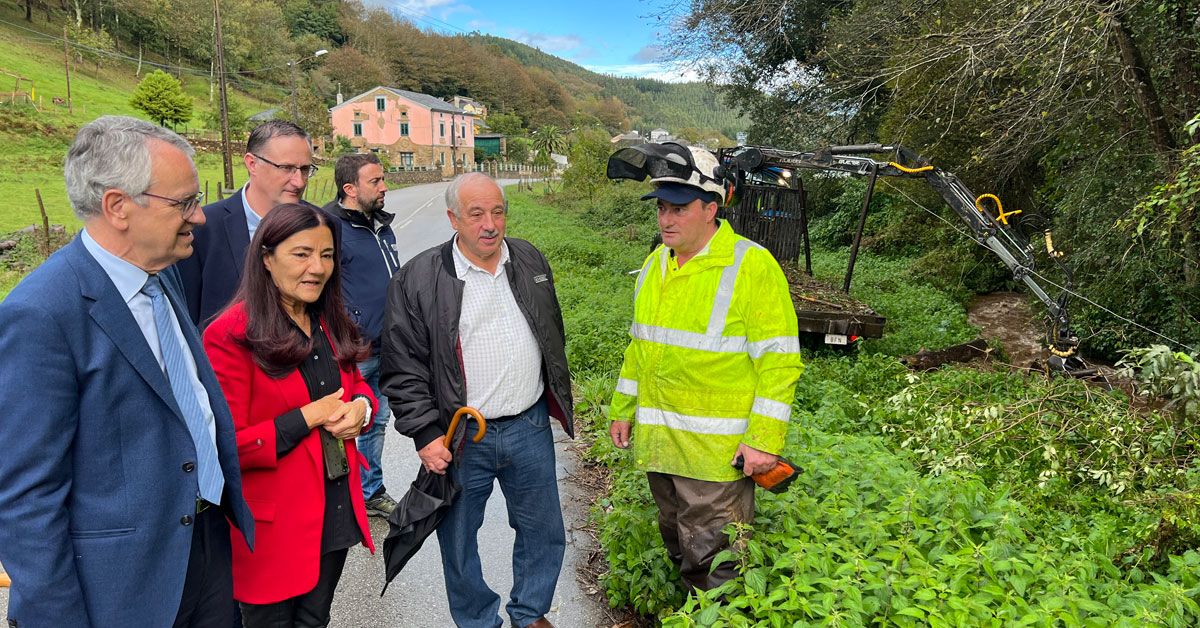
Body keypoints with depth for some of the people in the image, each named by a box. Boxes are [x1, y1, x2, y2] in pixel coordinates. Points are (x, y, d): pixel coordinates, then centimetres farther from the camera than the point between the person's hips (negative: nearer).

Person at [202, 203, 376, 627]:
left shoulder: (330, 323, 6)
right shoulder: (230, 336, -18)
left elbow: (357, 384, 17)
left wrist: (360, 408, -6)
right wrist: (309, 416, -21)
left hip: (337, 511, 7)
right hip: (272, 524, -6)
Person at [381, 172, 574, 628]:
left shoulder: (530, 261, 4)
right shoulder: (417, 279, -10)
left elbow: (553, 336, 15)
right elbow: (403, 368, -8)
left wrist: (557, 398, 17)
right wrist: (425, 434, -12)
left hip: (530, 427, 4)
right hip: (459, 438, -3)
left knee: (544, 533, 16)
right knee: (459, 542, 13)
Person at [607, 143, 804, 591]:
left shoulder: (752, 265, -14)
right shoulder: (656, 263, 9)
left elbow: (778, 361, -15)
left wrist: (764, 439, -18)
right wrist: (622, 410, 17)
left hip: (717, 452, -7)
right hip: (658, 442, 7)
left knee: (712, 560, 2)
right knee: (679, 548, 22)